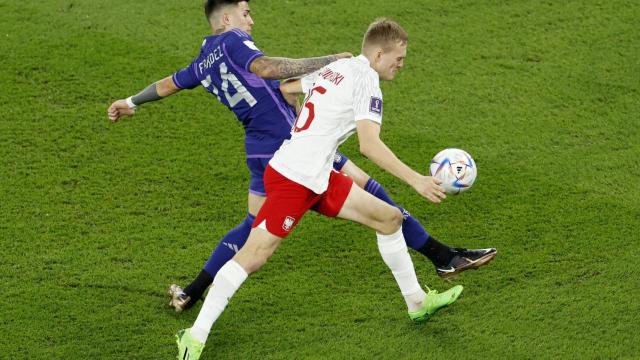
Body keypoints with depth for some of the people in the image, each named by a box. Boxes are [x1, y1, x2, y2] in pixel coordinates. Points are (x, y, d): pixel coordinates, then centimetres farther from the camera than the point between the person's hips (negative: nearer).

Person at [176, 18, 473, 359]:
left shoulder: (334, 68, 13)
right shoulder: (366, 80, -13)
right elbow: (369, 144, -23)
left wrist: (307, 132, 38)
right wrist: (415, 179, -22)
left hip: (319, 177, 10)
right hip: (293, 179, -10)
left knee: (389, 217, 14)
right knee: (254, 255, -14)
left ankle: (417, 302, 25)